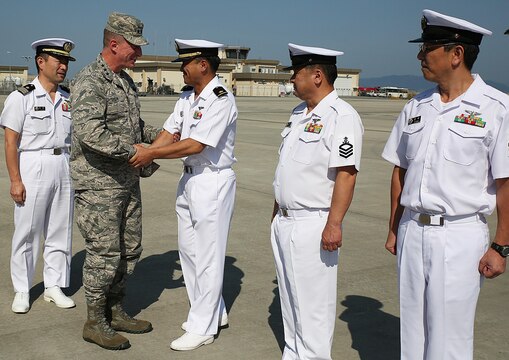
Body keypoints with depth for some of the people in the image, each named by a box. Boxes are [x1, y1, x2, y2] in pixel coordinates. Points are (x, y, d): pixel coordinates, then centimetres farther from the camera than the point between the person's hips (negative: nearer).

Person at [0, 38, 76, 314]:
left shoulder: (68, 99, 10)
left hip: (63, 168, 5)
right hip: (32, 168, -4)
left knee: (60, 231, 8)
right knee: (27, 232, 2)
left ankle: (53, 286, 21)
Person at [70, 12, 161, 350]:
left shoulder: (125, 80, 13)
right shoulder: (90, 81, -16)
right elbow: (91, 134, -28)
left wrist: (157, 134, 11)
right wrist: (137, 152, -22)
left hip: (127, 182, 9)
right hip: (99, 185, -9)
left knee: (129, 249, 14)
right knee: (104, 253, -2)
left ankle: (116, 312, 28)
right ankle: (95, 323, 14)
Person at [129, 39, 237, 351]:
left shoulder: (220, 99, -18)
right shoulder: (188, 96, 10)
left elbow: (195, 145, -23)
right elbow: (171, 132, 8)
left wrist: (152, 154, -18)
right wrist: (143, 153, -7)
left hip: (213, 182, -9)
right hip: (190, 178, 10)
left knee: (208, 254, -1)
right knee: (189, 249, 16)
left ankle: (203, 327, 11)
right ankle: (215, 312, 30)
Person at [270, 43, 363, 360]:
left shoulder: (342, 117, -15)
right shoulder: (300, 114, 13)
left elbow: (346, 174, -21)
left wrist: (333, 225, -24)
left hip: (314, 226, -9)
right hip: (285, 222, 9)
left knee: (313, 304, 0)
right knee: (290, 299, 18)